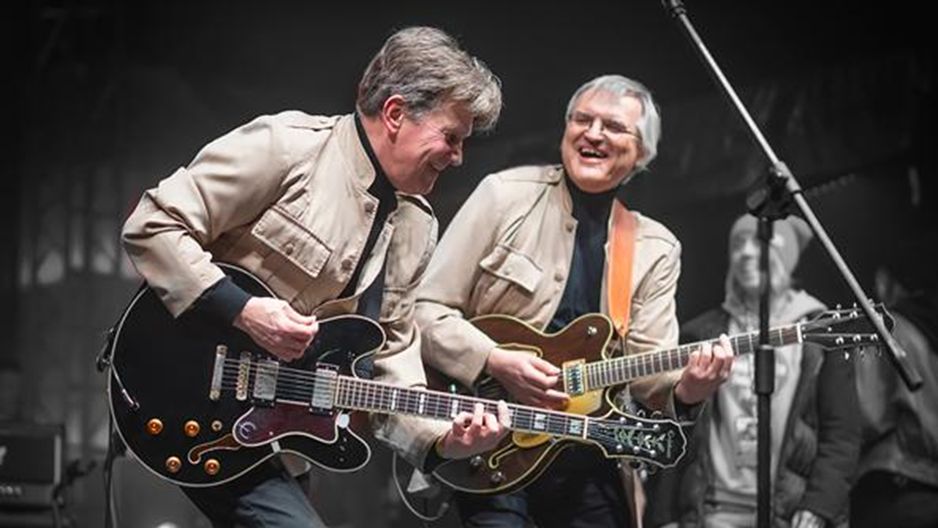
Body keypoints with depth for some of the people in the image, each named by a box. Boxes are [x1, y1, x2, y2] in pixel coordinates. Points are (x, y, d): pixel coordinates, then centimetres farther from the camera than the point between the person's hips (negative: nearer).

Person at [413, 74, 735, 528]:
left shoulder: (656, 249, 8)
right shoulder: (505, 195, -1)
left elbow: (647, 366, 0)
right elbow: (425, 309, -4)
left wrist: (684, 389, -22)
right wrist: (496, 362, -18)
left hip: (586, 454, 4)